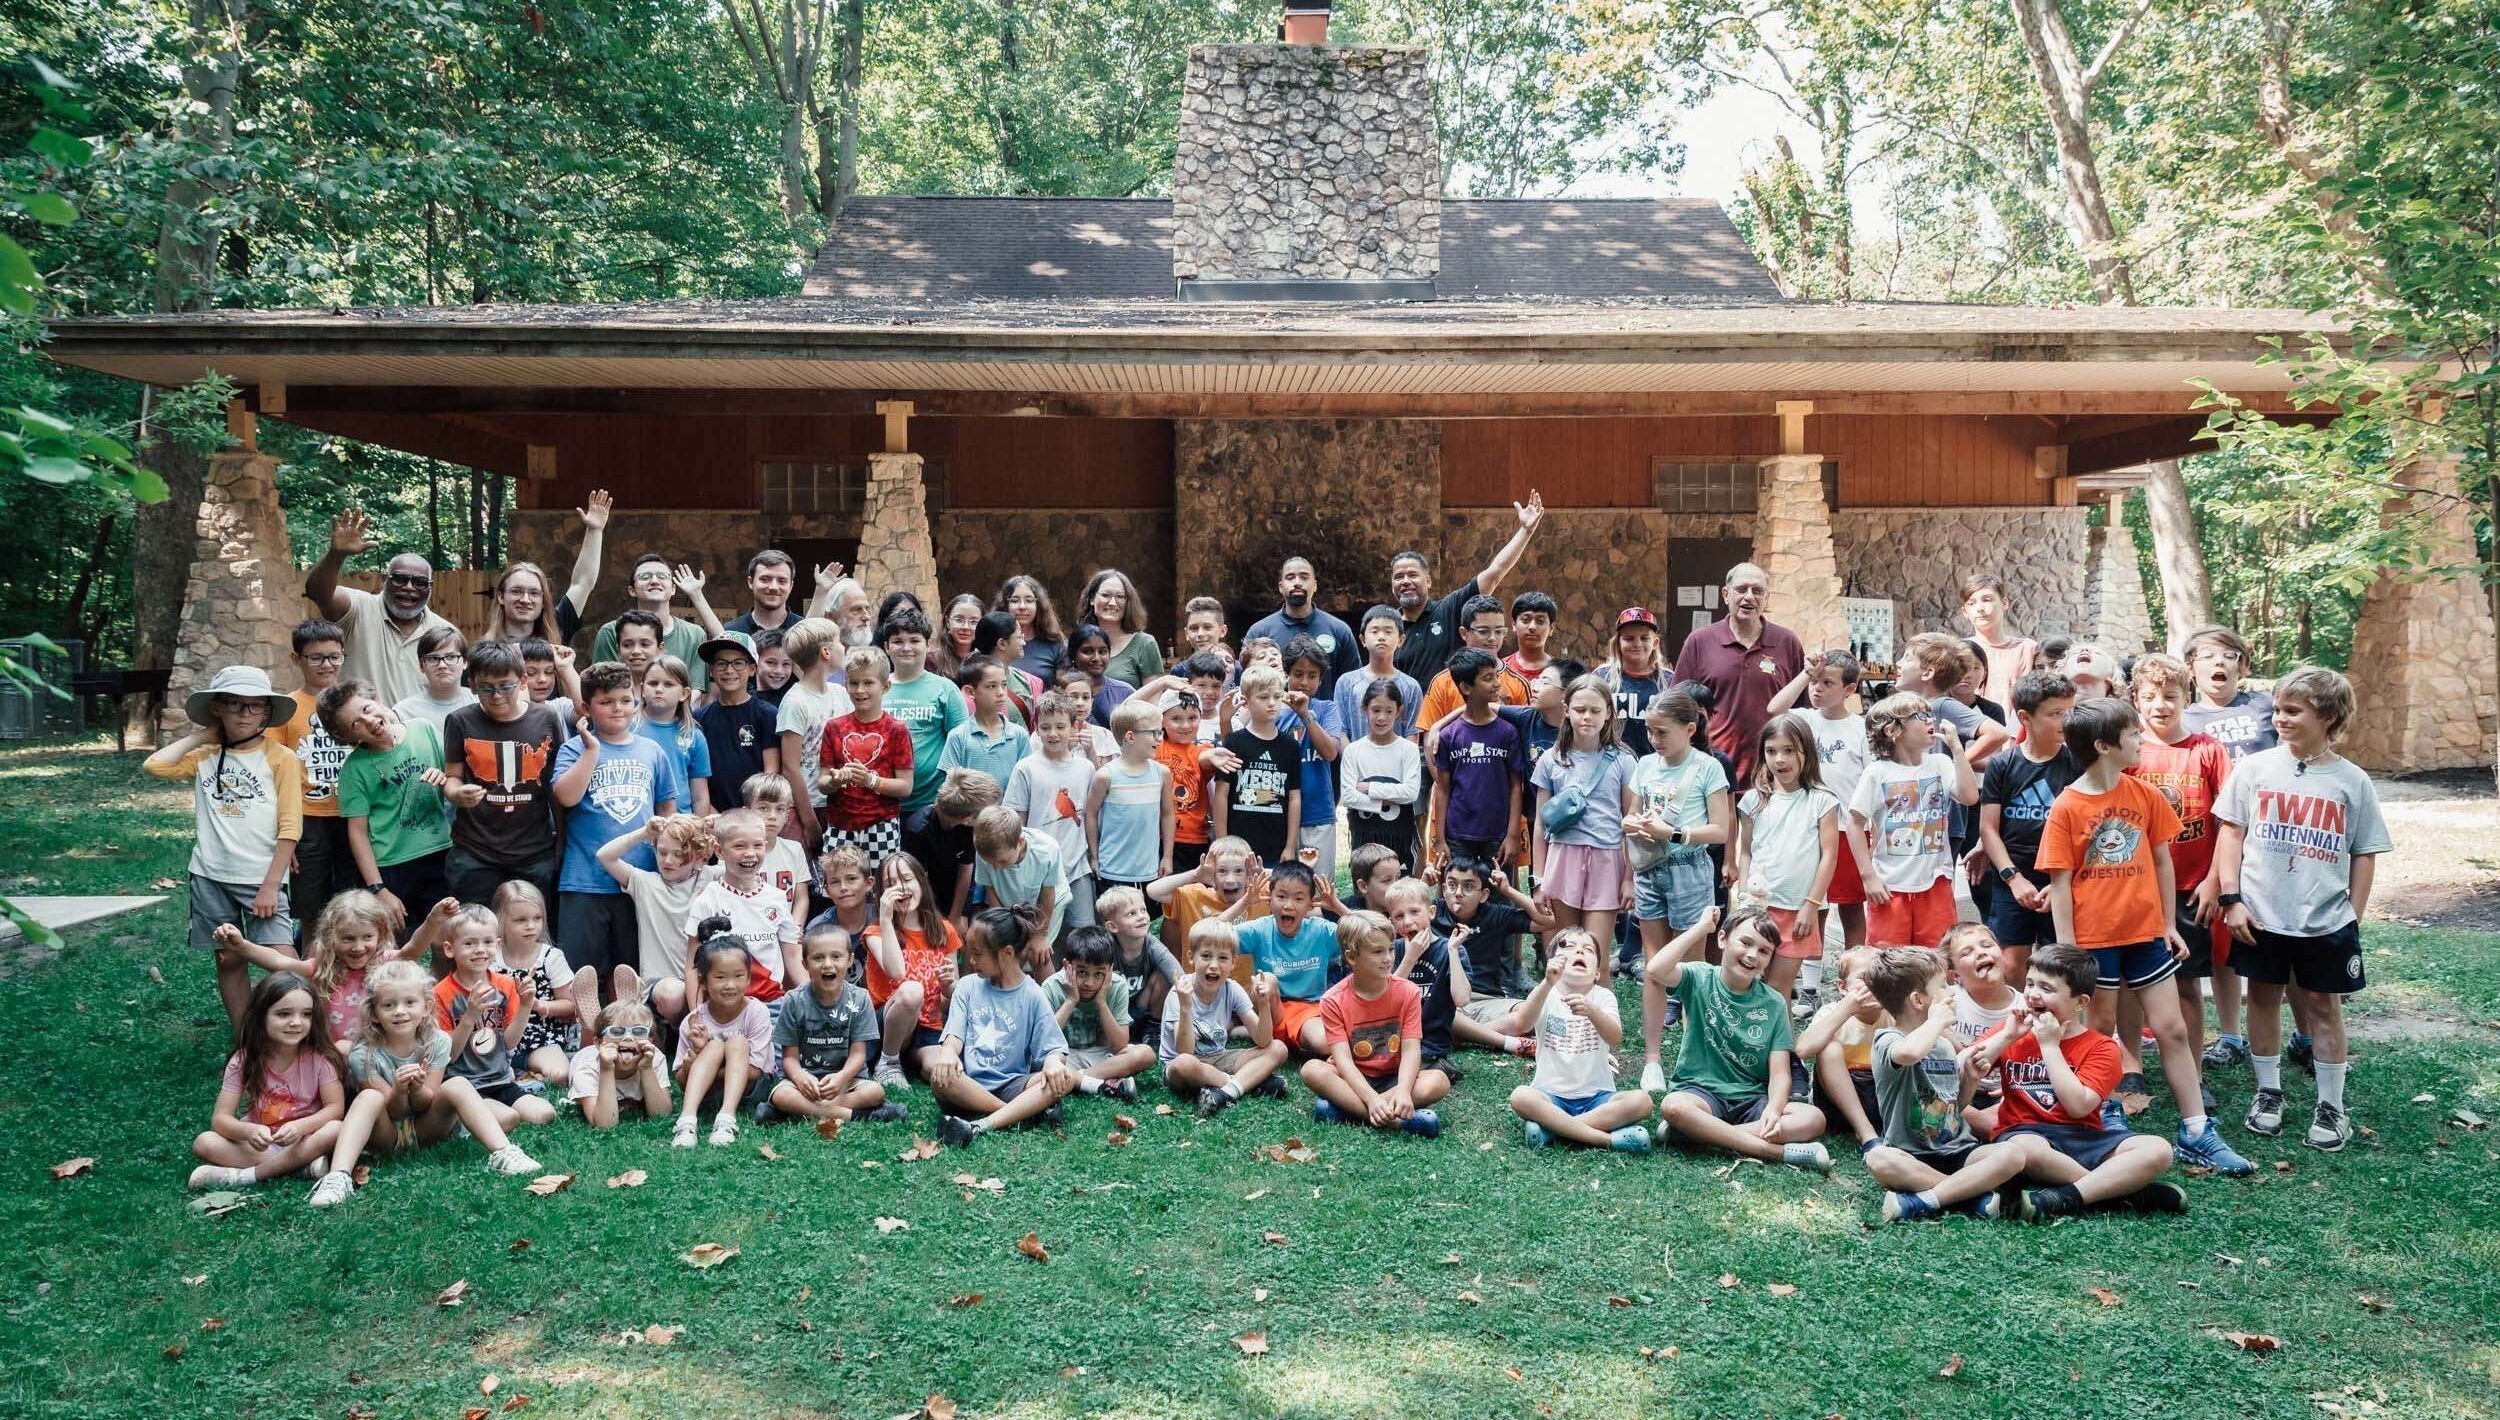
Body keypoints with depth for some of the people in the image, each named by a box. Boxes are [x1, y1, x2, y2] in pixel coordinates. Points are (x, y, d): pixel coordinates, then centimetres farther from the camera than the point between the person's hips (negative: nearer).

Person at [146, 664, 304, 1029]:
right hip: (211, 876, 4)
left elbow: (289, 827, -7)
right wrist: (200, 736, 1)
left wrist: (271, 886, -12)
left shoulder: (281, 758, -3)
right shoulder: (206, 756, 8)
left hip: (262, 879, -4)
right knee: (229, 959, 10)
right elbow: (155, 765, -9)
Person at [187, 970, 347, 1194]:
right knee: (204, 1143, -23)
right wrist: (248, 1131, -34)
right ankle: (300, 1165, -27)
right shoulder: (243, 1061, -8)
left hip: (304, 1140, -1)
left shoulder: (319, 1058, -10)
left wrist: (300, 1126, -32)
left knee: (335, 1130, -31)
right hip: (258, 1142, 2)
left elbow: (335, 1108, -12)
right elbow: (220, 1118, -11)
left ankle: (244, 1176, -28)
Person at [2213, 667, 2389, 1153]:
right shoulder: (2255, 768, -1)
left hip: (2326, 921, -1)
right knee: (2263, 996, 11)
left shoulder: (2352, 780, 0)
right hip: (2260, 915, 1)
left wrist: (2353, 917, 2)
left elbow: (2364, 854, 5)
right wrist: (2231, 898, -5)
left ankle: (2331, 1105, 19)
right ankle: (2268, 1091, 26)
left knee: (2323, 1004, 7)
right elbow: (2231, 833, 1)